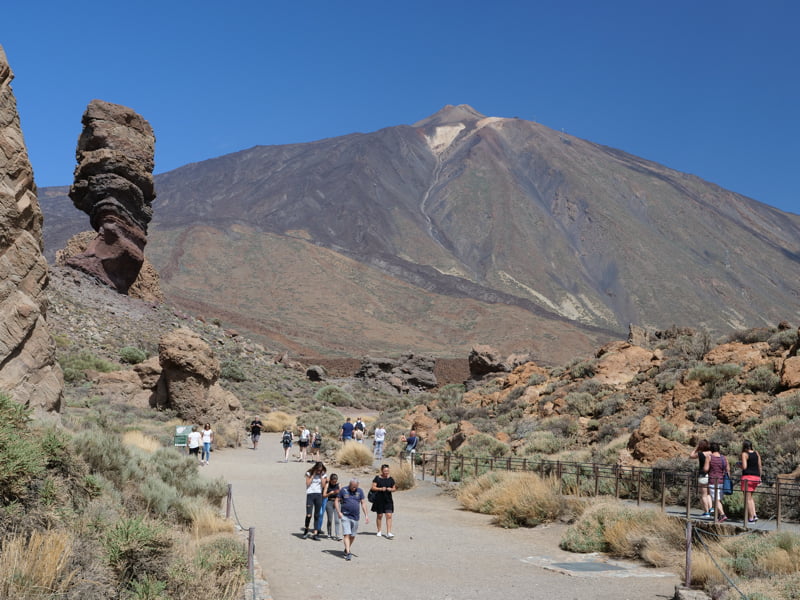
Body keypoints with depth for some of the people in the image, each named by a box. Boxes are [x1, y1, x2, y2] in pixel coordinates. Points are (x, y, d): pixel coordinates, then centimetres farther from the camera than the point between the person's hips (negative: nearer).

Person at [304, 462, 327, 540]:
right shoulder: (309, 473, 3)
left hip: (319, 495, 3)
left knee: (317, 515, 3)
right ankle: (306, 531, 10)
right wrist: (313, 475, -8)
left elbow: (323, 485, -1)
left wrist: (321, 476, -5)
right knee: (308, 515, -11)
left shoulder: (323, 475, 9)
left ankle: (315, 533, 6)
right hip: (310, 494, -2)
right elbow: (307, 484, -8)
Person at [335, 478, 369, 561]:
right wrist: (339, 512, -9)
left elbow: (363, 503, 6)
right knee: (346, 534, -12)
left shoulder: (360, 491, 5)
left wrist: (366, 515, -1)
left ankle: (347, 549, 30)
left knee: (353, 535, 10)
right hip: (345, 516, -3)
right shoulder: (343, 490, -2)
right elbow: (337, 501, 2)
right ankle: (348, 553, -15)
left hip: (355, 517, 3)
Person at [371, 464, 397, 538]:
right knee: (379, 516, 9)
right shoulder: (377, 478, -3)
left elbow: (394, 488, 10)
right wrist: (381, 489, -19)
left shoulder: (390, 478, 5)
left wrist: (391, 489, -11)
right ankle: (379, 531, 25)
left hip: (388, 500, 2)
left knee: (389, 515, -9)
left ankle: (388, 533, -10)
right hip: (379, 500, -1)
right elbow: (373, 487, -6)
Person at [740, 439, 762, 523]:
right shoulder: (756, 453, 10)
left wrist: (739, 464, 5)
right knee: (750, 497, 21)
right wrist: (760, 477, 17)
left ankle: (751, 518, -1)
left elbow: (744, 467, -16)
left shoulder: (744, 454, -8)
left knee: (748, 498, -1)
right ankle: (754, 515, 10)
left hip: (747, 477, -7)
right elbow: (759, 466, 11)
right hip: (756, 477, 7)